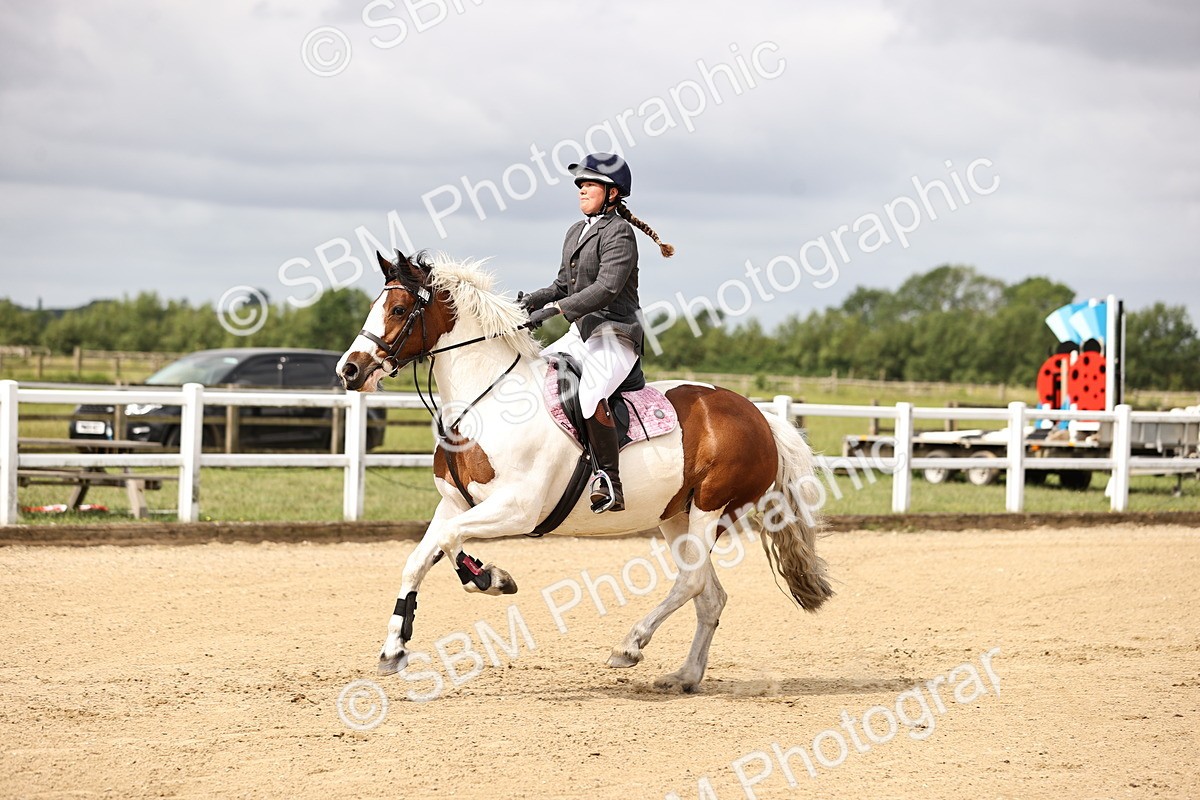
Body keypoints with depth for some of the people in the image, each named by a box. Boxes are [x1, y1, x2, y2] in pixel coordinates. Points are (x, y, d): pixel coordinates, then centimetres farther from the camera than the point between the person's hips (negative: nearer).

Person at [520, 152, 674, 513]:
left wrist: (554, 309, -28)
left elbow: (606, 288, -22)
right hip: (581, 333, 10)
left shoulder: (619, 232, -11)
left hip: (615, 332, -10)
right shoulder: (576, 232, 16)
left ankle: (610, 486, -29)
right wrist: (529, 302, 2)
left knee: (592, 395, -33)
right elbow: (563, 286, 21)